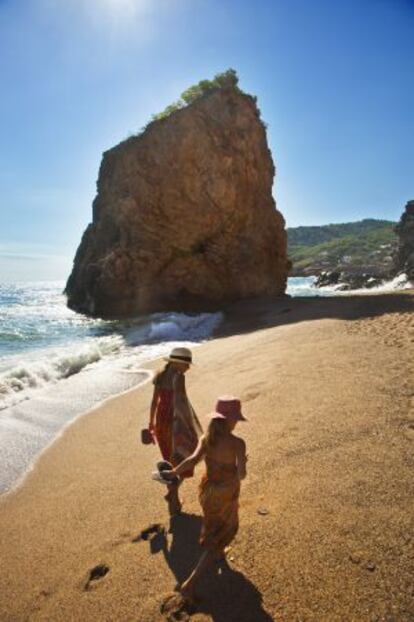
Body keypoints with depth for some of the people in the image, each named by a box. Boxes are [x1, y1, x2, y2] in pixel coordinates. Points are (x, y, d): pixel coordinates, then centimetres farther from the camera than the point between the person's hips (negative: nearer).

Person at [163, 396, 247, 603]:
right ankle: (189, 584, 4)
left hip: (208, 490, 5)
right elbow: (241, 475, -24)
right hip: (225, 495, -5)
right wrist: (243, 463, -3)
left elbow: (193, 459, -24)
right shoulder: (238, 443, -25)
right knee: (215, 543, 12)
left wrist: (173, 472, -11)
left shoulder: (206, 438, -12)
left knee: (222, 523, 38)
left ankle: (219, 552, 62)